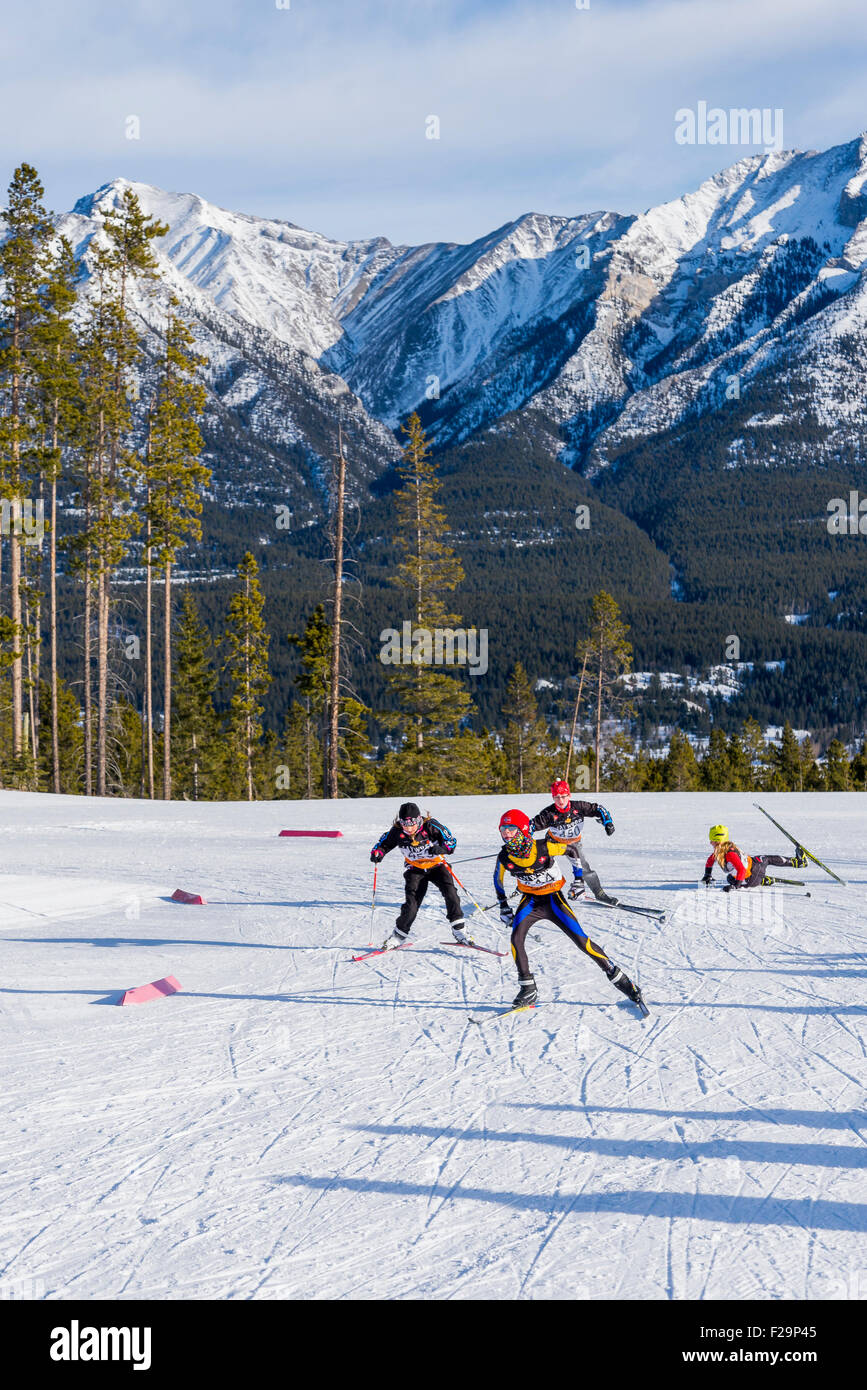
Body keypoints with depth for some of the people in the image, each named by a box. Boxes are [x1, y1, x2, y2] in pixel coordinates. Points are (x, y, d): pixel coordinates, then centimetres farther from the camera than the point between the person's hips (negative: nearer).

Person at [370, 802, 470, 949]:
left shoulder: (430, 826, -24)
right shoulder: (397, 832, -17)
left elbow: (451, 841, -19)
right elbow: (383, 843, 0)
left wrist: (440, 849, -40)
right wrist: (377, 853, -22)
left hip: (436, 865, 0)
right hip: (415, 869, 0)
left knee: (450, 893, -18)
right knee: (412, 903, -12)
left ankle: (458, 931, -7)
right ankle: (398, 936, 5)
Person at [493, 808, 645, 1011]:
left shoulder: (545, 847, -25)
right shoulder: (504, 858, -15)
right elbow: (498, 880, 7)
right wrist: (503, 907, 8)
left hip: (553, 899, -3)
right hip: (530, 901, 3)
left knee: (581, 941, -9)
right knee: (516, 938, -22)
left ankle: (618, 978, 5)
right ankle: (528, 990, -9)